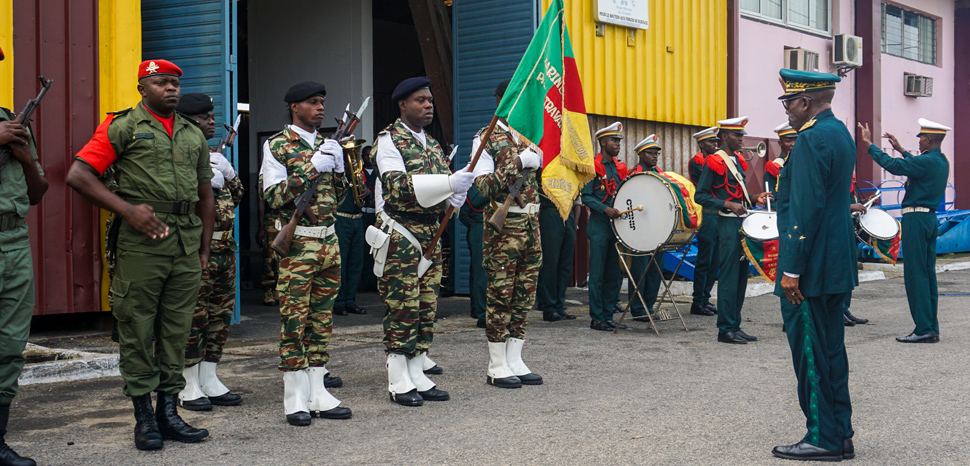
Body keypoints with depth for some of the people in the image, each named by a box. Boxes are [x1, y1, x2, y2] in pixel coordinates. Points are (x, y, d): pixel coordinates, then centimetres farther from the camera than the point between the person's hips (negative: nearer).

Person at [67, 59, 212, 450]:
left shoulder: (193, 133, 18)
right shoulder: (122, 126, 1)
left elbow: (205, 194, 22)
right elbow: (78, 175, -6)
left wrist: (205, 249, 15)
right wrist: (128, 210, -14)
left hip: (187, 242, 5)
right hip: (140, 243, -5)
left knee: (177, 329, 8)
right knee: (137, 329, -1)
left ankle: (169, 411, 16)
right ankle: (144, 416, 8)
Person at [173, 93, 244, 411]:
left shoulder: (215, 156, 19)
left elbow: (237, 197, 20)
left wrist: (230, 175, 2)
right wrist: (204, 182, -19)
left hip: (225, 248, 8)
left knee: (220, 315, 11)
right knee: (193, 317, -4)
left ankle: (209, 379, 20)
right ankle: (188, 385, 4)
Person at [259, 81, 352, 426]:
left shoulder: (326, 145, 16)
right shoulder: (277, 145, -3)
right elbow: (274, 196, -13)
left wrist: (338, 169, 0)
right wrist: (312, 168, -18)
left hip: (329, 242, 6)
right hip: (297, 244, -6)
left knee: (322, 319, 8)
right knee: (294, 320, -4)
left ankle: (317, 393, 14)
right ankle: (296, 399, 1)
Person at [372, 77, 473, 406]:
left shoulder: (432, 144, 17)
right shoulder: (389, 140, -7)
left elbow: (441, 188, 21)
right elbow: (398, 185, -22)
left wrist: (456, 196, -4)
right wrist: (449, 183, -29)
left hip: (430, 235, 8)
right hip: (399, 237, -7)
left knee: (426, 307, 8)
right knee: (402, 307, -5)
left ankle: (418, 377, 16)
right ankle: (398, 382, 2)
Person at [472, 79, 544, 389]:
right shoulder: (486, 139, -4)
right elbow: (485, 186, -14)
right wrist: (518, 163, -20)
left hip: (531, 223, 7)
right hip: (503, 224, -6)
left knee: (525, 293, 7)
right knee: (500, 293, -4)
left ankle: (515, 361, 15)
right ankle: (496, 366, 4)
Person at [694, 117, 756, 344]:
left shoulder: (739, 161, 16)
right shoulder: (714, 162, -8)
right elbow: (700, 196, -11)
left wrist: (754, 199, 10)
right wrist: (727, 205, -19)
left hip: (743, 223, 9)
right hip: (728, 224, -8)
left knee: (741, 275, 9)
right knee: (729, 277, -7)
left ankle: (735, 326, 15)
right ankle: (726, 329, -2)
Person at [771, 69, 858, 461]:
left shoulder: (813, 139, -17)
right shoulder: (839, 132, 14)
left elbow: (807, 209, -22)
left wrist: (791, 269, -20)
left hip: (811, 267, -10)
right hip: (836, 264, 10)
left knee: (810, 352, -2)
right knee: (830, 350, 15)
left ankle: (822, 439, 5)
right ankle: (840, 436, 21)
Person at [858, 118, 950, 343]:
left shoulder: (927, 162, -16)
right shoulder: (941, 162, 13)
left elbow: (894, 166, -20)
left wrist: (870, 144, -12)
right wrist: (901, 150, 37)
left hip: (916, 219, -9)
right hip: (930, 219, 9)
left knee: (915, 274, -7)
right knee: (927, 274, 11)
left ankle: (924, 329, -8)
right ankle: (932, 328, 13)